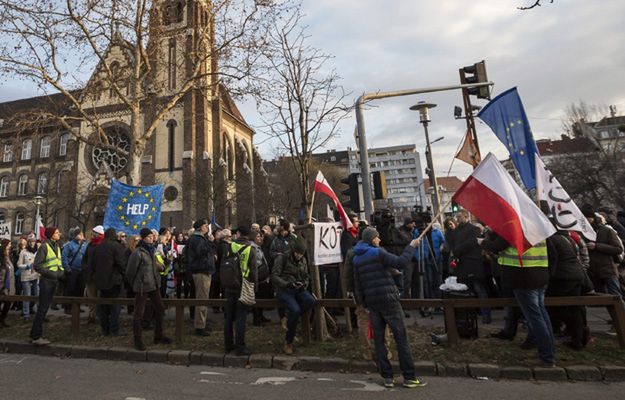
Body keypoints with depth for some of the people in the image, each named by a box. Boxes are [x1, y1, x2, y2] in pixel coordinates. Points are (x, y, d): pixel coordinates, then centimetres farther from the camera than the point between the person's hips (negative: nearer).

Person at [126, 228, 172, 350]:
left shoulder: (151, 250, 10)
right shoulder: (138, 253, -15)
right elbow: (130, 271, -11)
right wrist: (134, 284, 0)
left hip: (153, 285, 8)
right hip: (142, 286, -8)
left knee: (160, 309, 12)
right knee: (139, 313, 4)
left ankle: (158, 336, 25)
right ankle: (138, 340, 19)